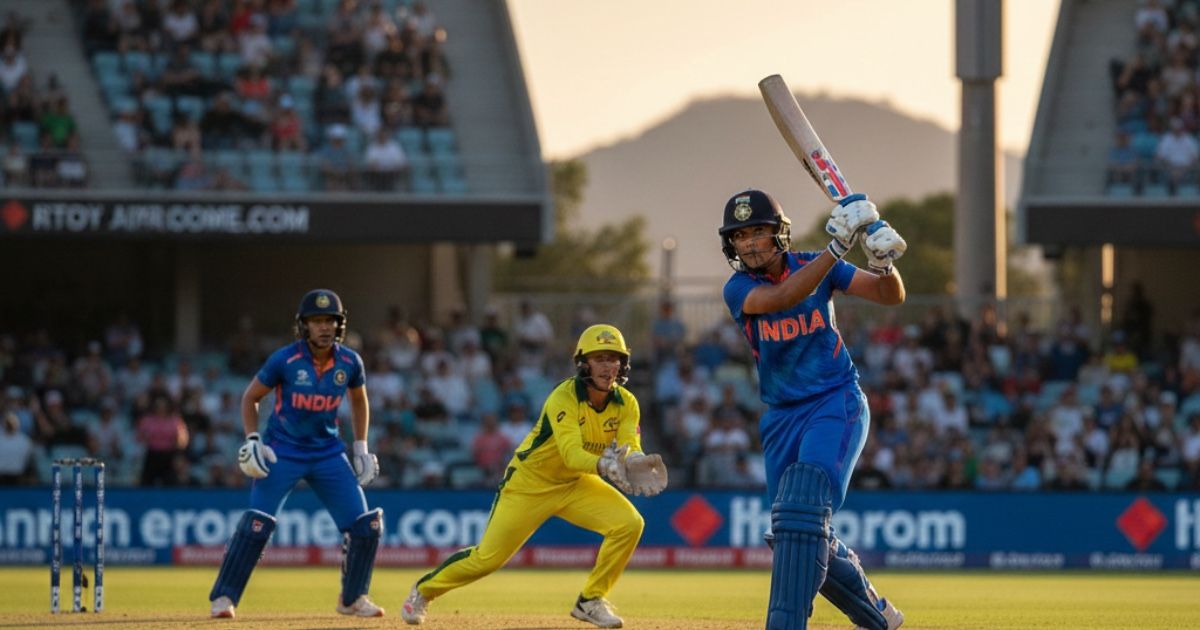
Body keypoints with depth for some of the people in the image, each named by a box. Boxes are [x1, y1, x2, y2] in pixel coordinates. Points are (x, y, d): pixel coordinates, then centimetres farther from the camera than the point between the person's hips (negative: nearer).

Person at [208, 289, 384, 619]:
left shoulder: (350, 362, -5)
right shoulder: (285, 360, -15)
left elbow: (359, 400, 15)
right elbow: (250, 396, -2)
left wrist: (361, 447, 10)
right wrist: (252, 441, -12)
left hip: (328, 453, 4)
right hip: (283, 452, -4)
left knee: (367, 525, -2)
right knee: (257, 523, -18)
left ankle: (353, 598, 17)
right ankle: (223, 597, -8)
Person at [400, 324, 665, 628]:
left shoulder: (625, 403, -10)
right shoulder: (563, 398, -27)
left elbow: (631, 449, -23)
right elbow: (571, 454, -40)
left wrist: (639, 463, -47)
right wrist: (603, 465, -59)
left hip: (575, 484, 5)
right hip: (529, 484, -5)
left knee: (630, 523, -18)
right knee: (489, 557, -3)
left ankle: (591, 601, -2)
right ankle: (424, 590, 25)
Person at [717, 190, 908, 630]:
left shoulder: (813, 266, -3)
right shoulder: (739, 289, -6)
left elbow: (891, 296, -2)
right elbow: (783, 297, -27)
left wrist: (883, 261, -24)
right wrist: (836, 248, -34)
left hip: (838, 403, -3)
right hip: (782, 416, 3)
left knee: (801, 508, -25)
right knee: (801, 541, 6)